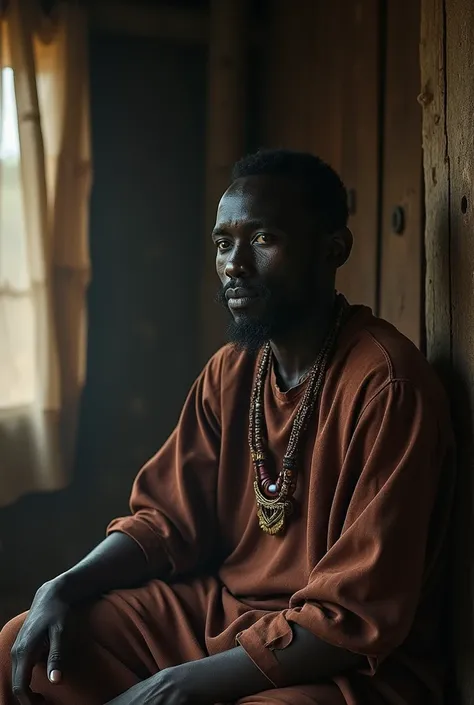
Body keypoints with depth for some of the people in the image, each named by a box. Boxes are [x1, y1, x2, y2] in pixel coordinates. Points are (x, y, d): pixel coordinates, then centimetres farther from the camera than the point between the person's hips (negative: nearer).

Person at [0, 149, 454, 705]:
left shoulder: (387, 385, -20)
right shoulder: (230, 371, 4)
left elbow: (359, 617, -21)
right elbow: (167, 517, 8)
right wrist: (65, 588, -9)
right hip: (220, 607, 7)